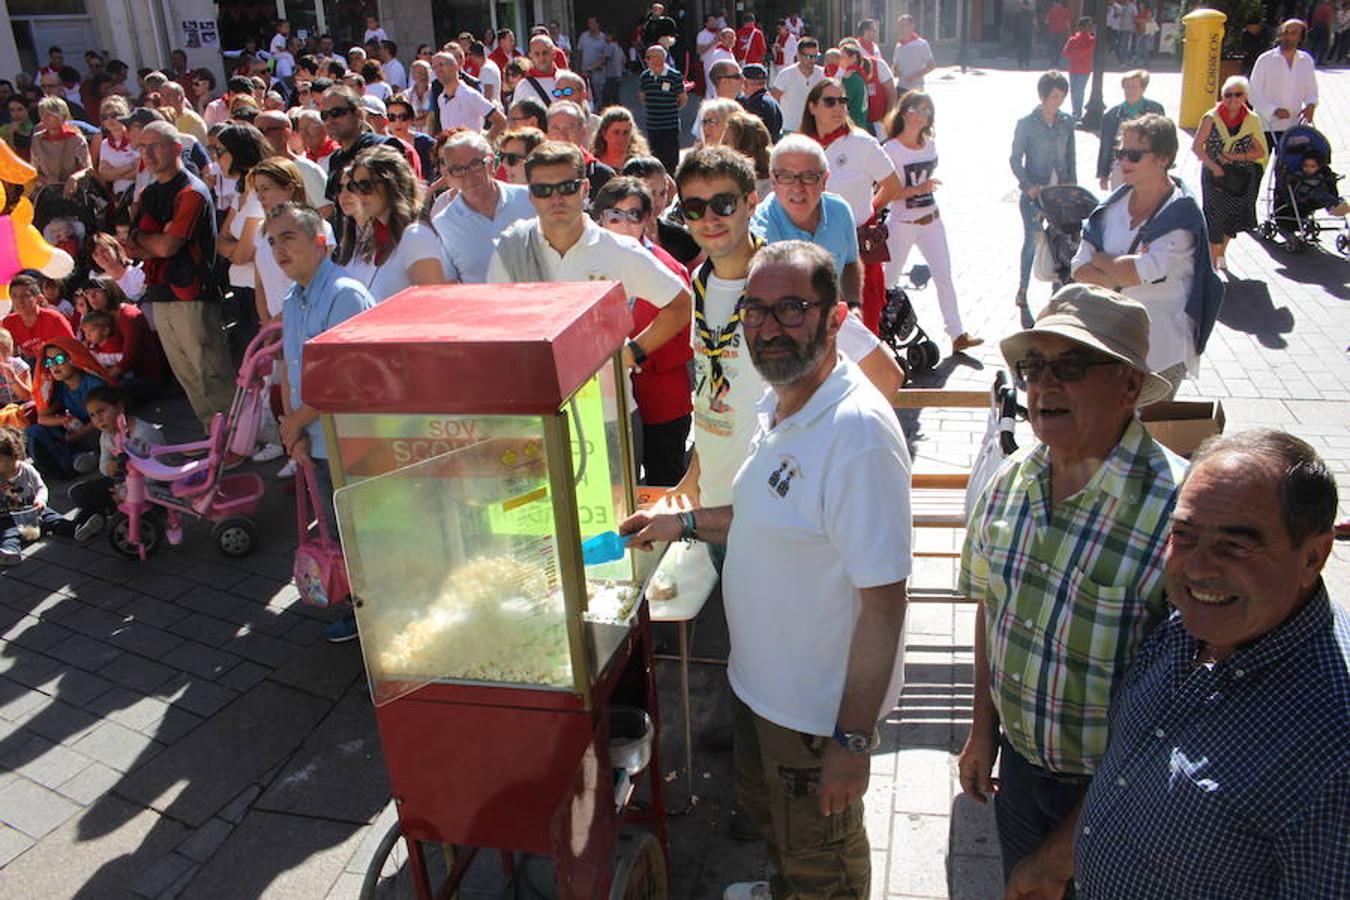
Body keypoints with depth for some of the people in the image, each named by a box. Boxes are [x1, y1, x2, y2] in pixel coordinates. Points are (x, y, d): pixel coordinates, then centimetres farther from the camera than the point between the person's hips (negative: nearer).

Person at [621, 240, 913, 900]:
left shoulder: (858, 432, -30)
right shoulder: (778, 404, 0)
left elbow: (882, 602, -29)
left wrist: (853, 740, -25)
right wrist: (683, 523, 11)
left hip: (820, 705, -9)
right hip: (758, 676, 9)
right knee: (765, 809, 32)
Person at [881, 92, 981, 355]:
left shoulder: (930, 145, 4)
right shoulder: (890, 149, -14)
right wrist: (918, 189, -27)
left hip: (930, 220, 5)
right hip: (901, 223, -5)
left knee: (944, 275, 1)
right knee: (890, 277, 9)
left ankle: (957, 335, 3)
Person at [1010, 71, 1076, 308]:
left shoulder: (1067, 122, 5)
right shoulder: (1026, 123, -7)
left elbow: (1071, 157, 12)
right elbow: (1015, 159, -5)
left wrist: (1072, 185, 4)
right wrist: (1029, 186, -14)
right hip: (1034, 192, -4)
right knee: (1032, 241, 0)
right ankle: (1022, 288, 16)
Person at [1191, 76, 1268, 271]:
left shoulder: (1252, 120, -3)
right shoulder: (1212, 118, -10)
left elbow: (1261, 152, 0)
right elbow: (1196, 147, -6)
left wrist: (1237, 156, -15)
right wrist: (1214, 166, -15)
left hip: (1241, 178, 3)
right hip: (1215, 175, -3)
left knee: (1233, 218, 12)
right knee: (1216, 217, -3)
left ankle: (1220, 253, 36)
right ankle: (1213, 262, 8)